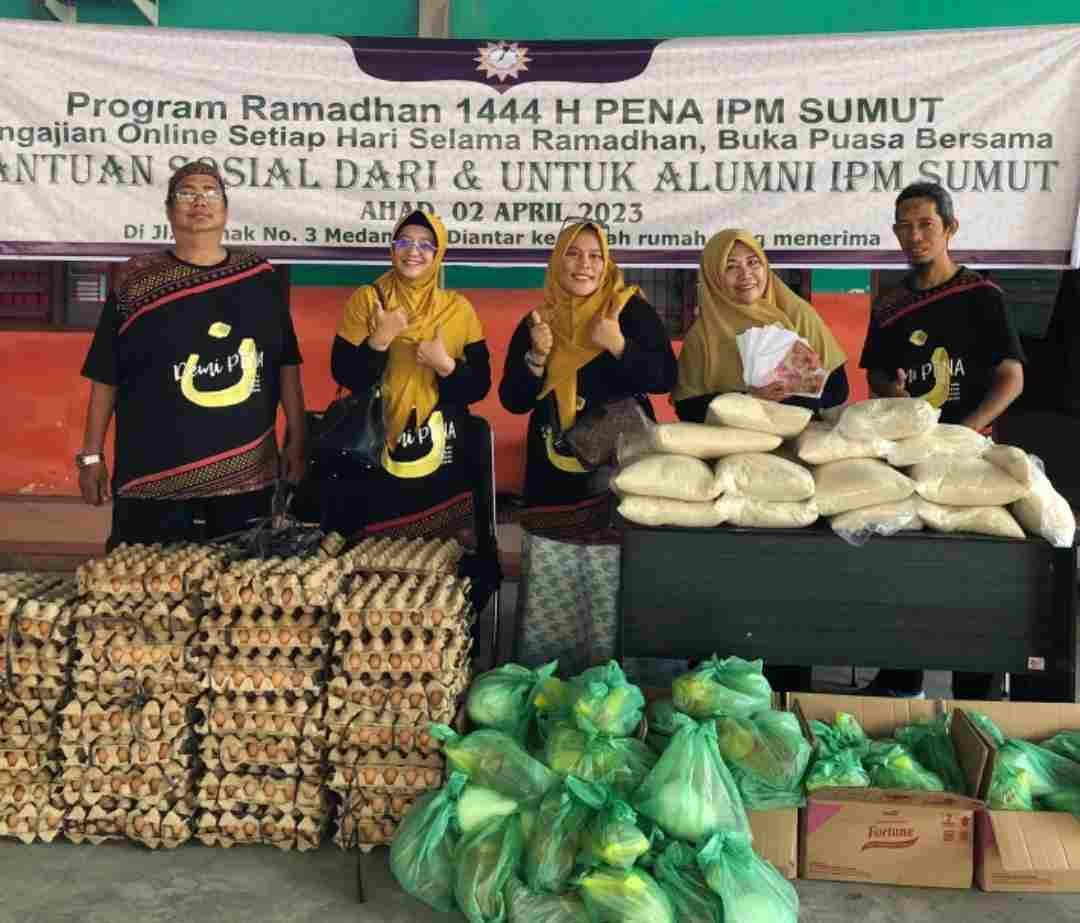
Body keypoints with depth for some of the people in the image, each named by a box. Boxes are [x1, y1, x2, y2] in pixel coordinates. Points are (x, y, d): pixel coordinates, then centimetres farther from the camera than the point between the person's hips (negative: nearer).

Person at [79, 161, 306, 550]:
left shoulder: (259, 277, 6)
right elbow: (105, 376, 2)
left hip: (246, 475, 2)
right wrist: (91, 455, 1)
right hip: (155, 476, -2)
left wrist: (296, 440, 5)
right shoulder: (135, 280, 0)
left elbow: (287, 364, 9)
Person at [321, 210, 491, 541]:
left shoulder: (458, 308, 3)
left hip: (442, 462, 1)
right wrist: (380, 339, -18)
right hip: (373, 458, -1)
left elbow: (479, 386, 0)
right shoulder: (366, 299, 1)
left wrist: (445, 366, -16)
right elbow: (344, 376, -5)